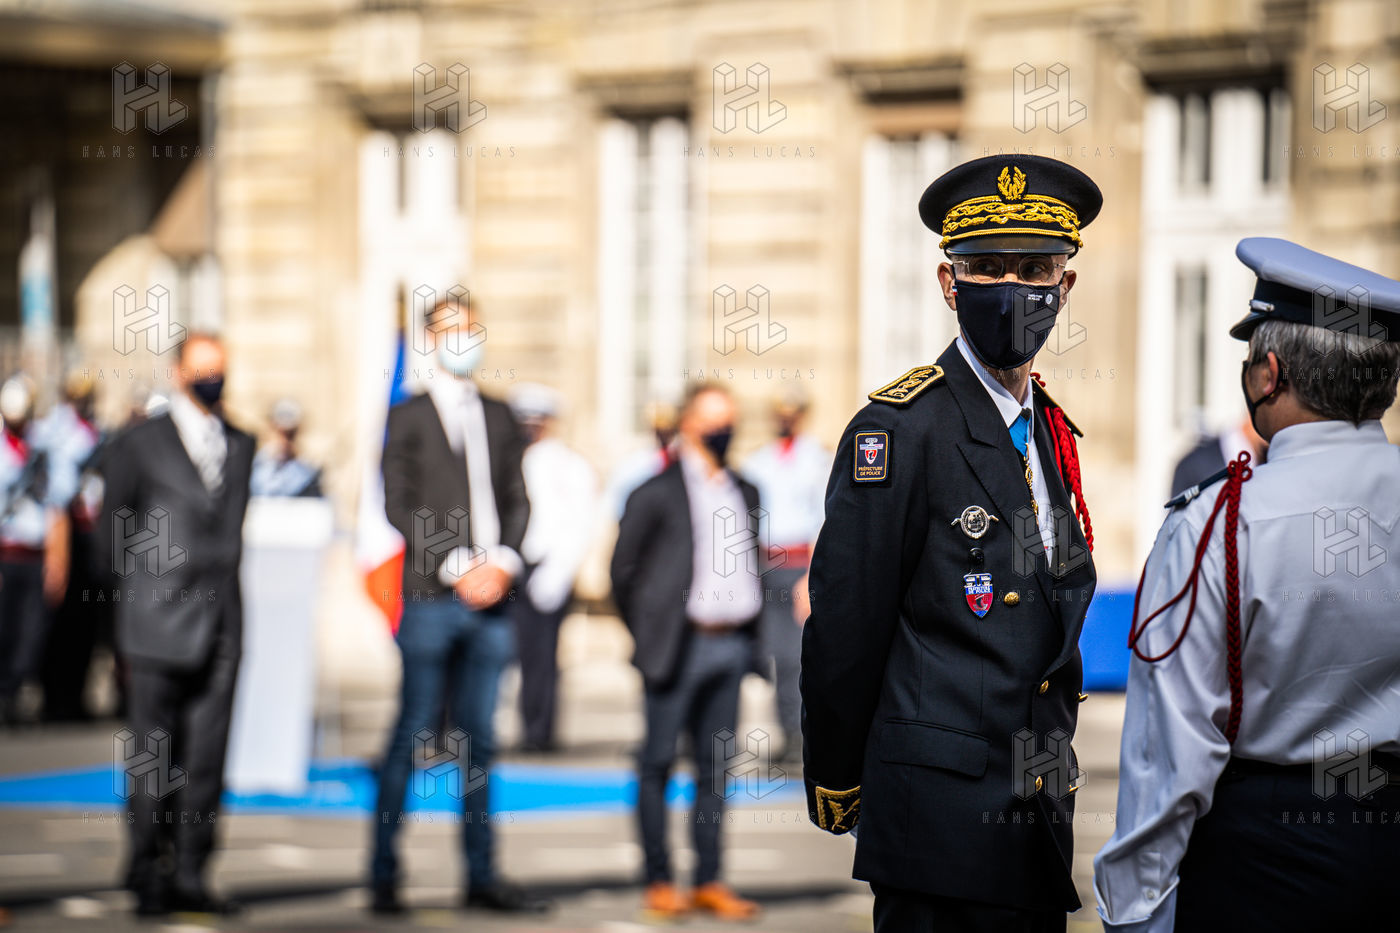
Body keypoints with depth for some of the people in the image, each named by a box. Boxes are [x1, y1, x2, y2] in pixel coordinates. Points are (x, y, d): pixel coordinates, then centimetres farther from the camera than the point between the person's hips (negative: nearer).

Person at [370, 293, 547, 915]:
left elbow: (518, 501, 14)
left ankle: (481, 877, 11)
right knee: (411, 733, -4)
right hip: (430, 596, -4)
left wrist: (502, 562, -4)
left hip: (490, 593, 4)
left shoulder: (500, 418, 17)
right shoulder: (408, 418, 3)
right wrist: (457, 567, -11)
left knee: (479, 740, 7)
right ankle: (383, 876, 2)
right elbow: (400, 507, -4)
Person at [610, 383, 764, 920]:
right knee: (658, 762, 1)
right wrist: (648, 636, 1)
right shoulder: (657, 493, -3)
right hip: (680, 647, -5)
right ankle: (658, 882, 6)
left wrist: (747, 632, 12)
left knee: (715, 765, 8)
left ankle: (709, 882, 12)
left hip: (731, 647, 5)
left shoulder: (745, 494, 14)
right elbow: (623, 568, -1)